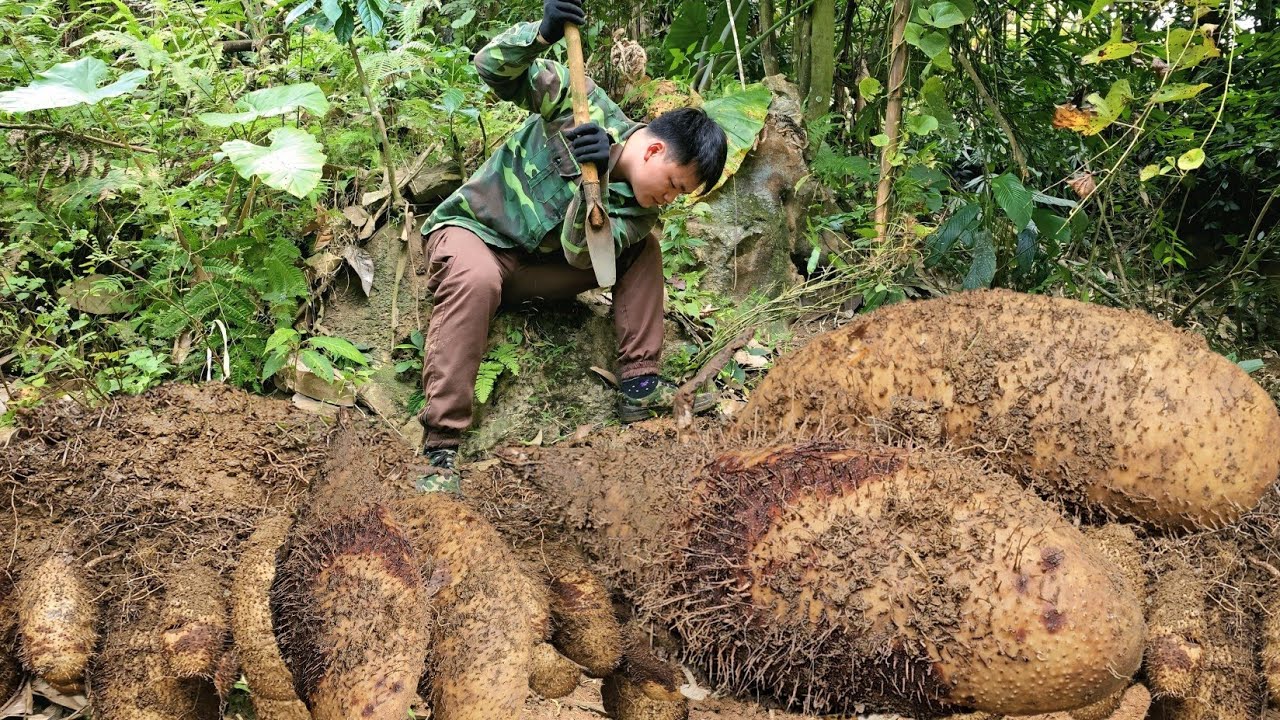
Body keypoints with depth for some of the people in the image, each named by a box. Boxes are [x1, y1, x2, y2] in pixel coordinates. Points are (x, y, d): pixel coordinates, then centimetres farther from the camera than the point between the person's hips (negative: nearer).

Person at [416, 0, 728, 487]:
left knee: (644, 251, -5)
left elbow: (581, 255, -22)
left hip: (537, 266, 5)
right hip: (470, 229, -5)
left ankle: (640, 385, -3)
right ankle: (439, 449, -40)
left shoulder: (641, 207, -7)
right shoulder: (583, 102, -17)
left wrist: (596, 181, -38)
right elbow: (494, 67, -22)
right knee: (477, 281, -40)